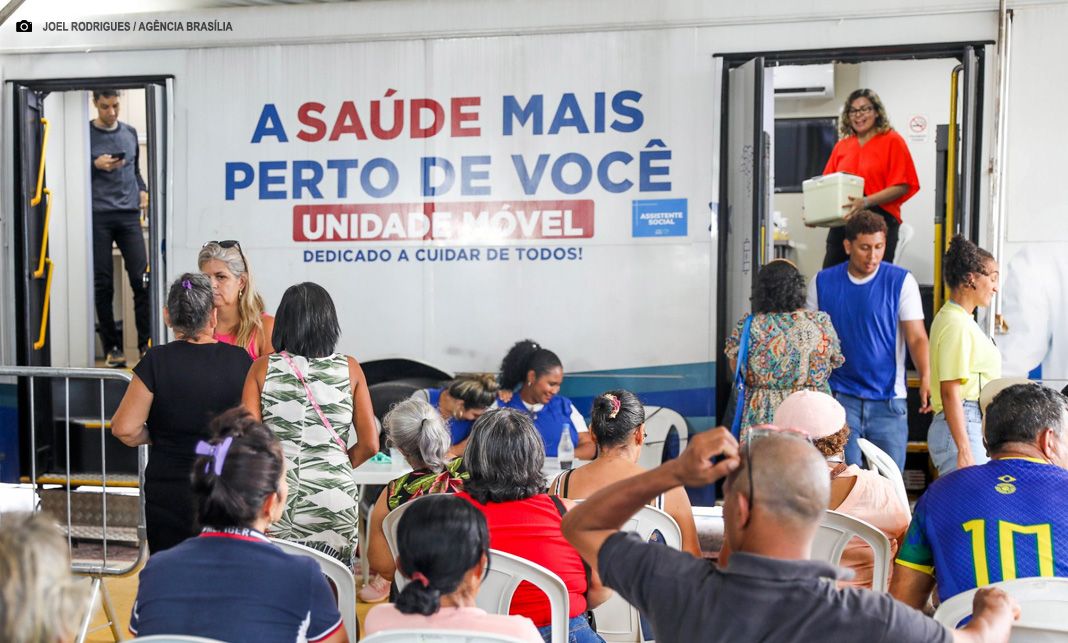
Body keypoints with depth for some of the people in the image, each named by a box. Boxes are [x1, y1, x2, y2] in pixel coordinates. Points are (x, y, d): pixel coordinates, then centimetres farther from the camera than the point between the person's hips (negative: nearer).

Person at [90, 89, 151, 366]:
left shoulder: (130, 133, 14)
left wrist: (143, 190, 6)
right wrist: (96, 166, -12)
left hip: (129, 214, 3)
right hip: (98, 216, -3)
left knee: (141, 279, -5)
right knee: (103, 285, 1)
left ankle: (146, 344, 3)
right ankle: (112, 347, 8)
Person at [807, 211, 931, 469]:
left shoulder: (901, 281, -2)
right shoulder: (822, 282, 4)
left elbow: (917, 337, -6)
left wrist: (926, 379, -23)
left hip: (888, 402, -1)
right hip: (840, 397, 1)